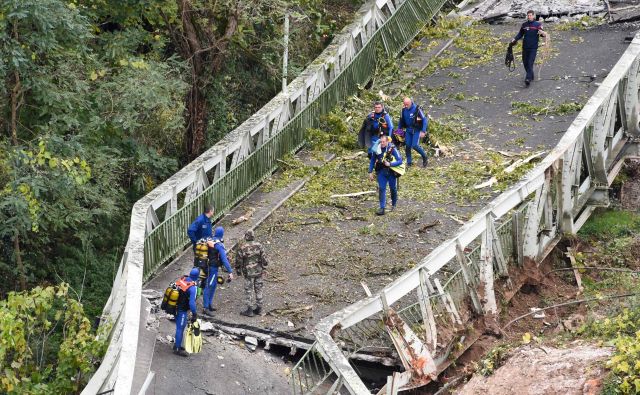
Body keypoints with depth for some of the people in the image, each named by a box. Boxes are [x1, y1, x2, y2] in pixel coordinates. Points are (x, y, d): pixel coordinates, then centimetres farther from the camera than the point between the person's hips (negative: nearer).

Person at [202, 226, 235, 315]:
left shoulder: (209, 241, 3)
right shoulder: (219, 245, -20)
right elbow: (224, 259, -24)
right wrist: (230, 272, -24)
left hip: (207, 266, 8)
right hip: (214, 267, -8)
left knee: (213, 285, 19)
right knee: (209, 286, -4)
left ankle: (209, 305, 27)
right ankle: (206, 307, 0)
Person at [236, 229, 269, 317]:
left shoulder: (242, 247, -13)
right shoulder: (258, 245, -5)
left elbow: (238, 260, -5)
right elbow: (264, 258, -1)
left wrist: (239, 270, 10)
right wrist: (263, 267, 13)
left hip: (248, 272, -3)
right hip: (259, 271, 3)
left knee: (248, 291, 4)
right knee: (258, 289, 13)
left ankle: (250, 310, 5)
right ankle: (259, 308, 18)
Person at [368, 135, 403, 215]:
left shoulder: (392, 149, -16)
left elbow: (400, 161, -16)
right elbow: (372, 160, 5)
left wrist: (390, 164, -28)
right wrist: (370, 172, 2)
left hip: (391, 172, -1)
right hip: (381, 172, 2)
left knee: (393, 189, 13)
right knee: (381, 189, -9)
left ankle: (394, 205, 36)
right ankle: (382, 208, -10)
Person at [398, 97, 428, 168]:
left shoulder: (417, 109, -16)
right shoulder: (404, 110, 0)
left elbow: (424, 120, -13)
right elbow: (401, 120, 16)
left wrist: (423, 131, -18)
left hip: (416, 130, -5)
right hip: (408, 130, 5)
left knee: (415, 145, -14)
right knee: (407, 146, 1)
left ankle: (424, 156, 10)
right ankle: (409, 162, 13)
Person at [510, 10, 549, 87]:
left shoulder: (538, 25, -2)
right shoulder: (524, 25, 9)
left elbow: (542, 33, -8)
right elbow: (520, 34, 17)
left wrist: (543, 33, -32)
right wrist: (514, 40, 4)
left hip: (533, 48, -4)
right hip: (525, 48, 4)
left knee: (530, 63, -13)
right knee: (525, 63, 10)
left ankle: (528, 79, -19)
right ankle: (531, 76, 30)